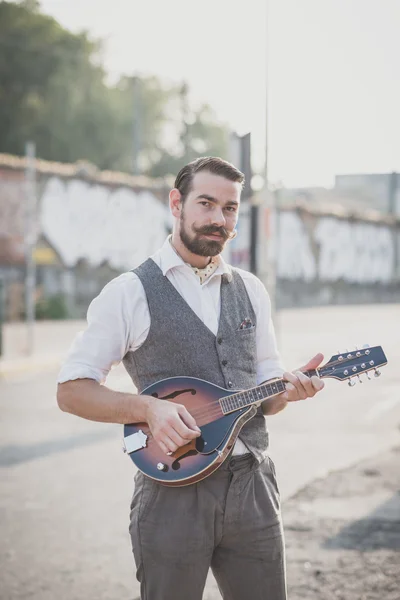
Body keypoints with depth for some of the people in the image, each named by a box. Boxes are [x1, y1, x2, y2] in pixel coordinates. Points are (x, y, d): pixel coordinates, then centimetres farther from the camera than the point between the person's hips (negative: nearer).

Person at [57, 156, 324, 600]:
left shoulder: (250, 290, 14)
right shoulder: (130, 292, -3)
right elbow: (71, 391, -4)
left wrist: (289, 389, -5)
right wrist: (148, 407, -19)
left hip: (253, 483, 5)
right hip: (173, 492, -4)